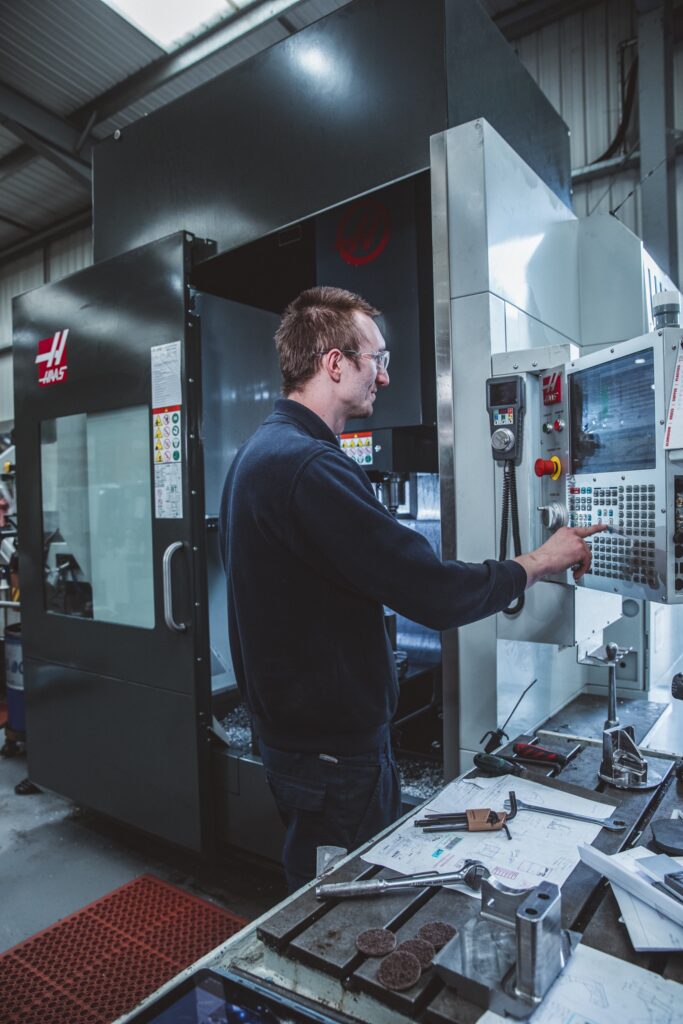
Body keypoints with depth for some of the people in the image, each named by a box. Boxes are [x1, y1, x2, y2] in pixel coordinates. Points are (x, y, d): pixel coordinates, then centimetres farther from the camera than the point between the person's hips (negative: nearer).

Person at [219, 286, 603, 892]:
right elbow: (435, 594, -27)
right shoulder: (311, 467, -26)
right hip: (336, 751, -10)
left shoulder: (258, 454, 9)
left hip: (289, 729, 10)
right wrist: (540, 563, -10)